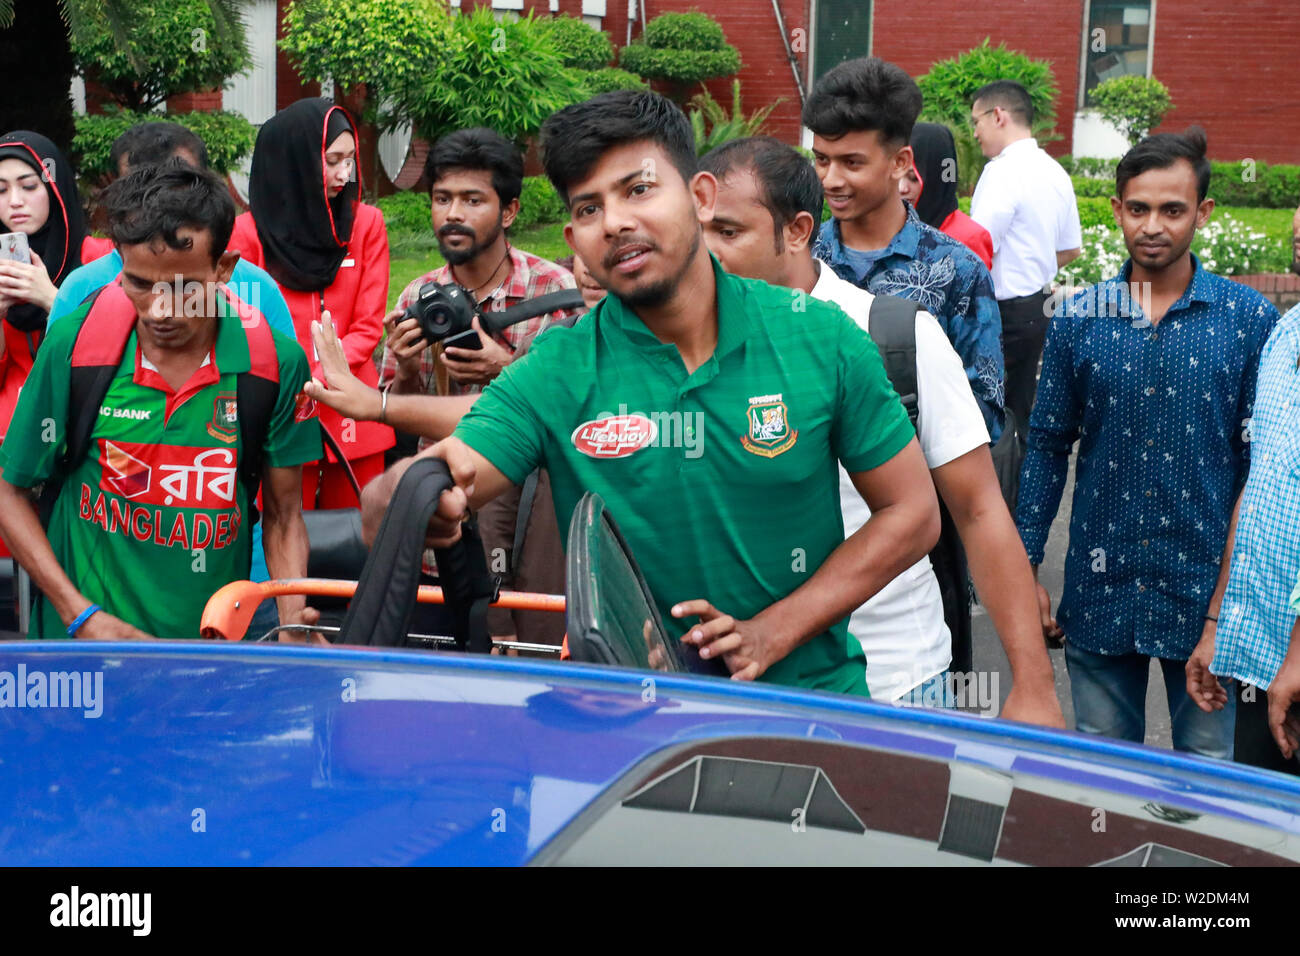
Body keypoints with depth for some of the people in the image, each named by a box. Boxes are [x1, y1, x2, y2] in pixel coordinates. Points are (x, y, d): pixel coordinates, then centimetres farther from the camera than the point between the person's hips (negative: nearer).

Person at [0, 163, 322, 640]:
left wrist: (293, 620, -10)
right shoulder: (73, 346, -7)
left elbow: (283, 516, 6)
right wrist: (80, 615, -5)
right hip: (84, 637, -1)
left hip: (219, 638, 2)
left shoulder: (276, 362, -5)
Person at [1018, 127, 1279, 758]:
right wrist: (1025, 570, 3)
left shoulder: (1249, 319, -3)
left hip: (1206, 585, -2)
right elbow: (1047, 445, 7)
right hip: (1100, 587, 2)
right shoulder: (1079, 319, 2)